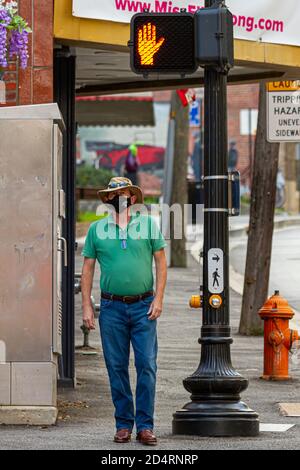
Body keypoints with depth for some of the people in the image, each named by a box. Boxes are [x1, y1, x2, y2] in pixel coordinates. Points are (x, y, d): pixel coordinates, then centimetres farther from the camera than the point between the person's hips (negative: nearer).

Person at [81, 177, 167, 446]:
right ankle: (124, 424, 12)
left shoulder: (148, 224, 5)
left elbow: (161, 262, 6)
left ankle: (145, 426, -1)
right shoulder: (97, 229, 7)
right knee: (116, 368, 3)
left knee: (147, 366, -6)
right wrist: (87, 307, 1)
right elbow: (87, 269, 9)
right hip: (112, 307, 1)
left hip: (144, 307, -1)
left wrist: (158, 299, -3)